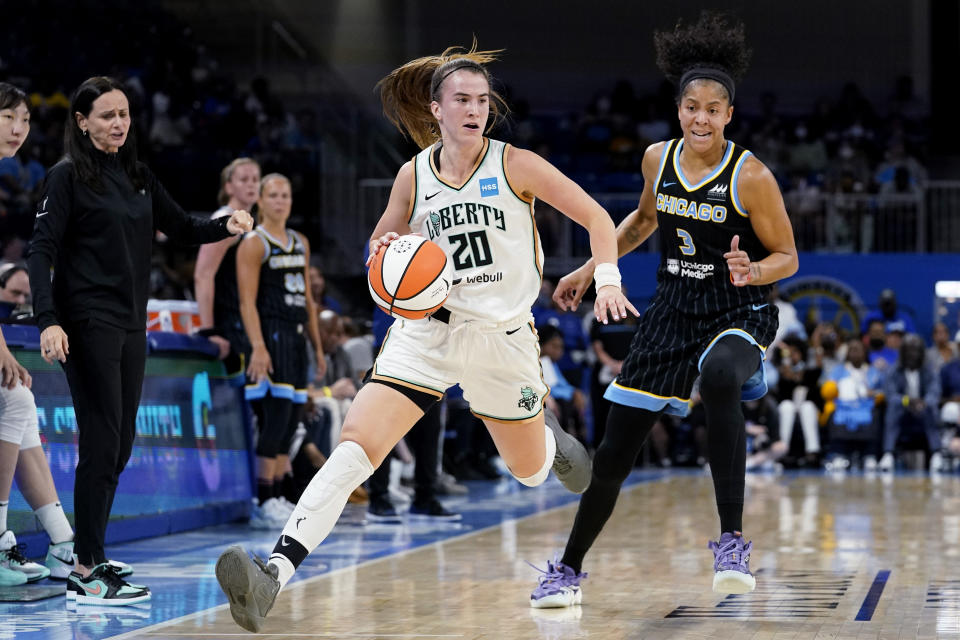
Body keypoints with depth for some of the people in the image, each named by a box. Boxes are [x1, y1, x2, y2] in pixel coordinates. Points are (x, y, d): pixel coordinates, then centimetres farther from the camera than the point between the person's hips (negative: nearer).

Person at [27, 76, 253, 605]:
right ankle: (85, 573, -6)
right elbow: (42, 251, -12)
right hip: (87, 324, -7)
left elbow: (182, 228, 21)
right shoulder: (67, 177, -7)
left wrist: (227, 225, 0)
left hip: (131, 324, 7)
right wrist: (48, 321, -23)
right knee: (102, 443, -10)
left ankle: (88, 554, 18)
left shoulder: (138, 177, 13)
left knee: (119, 445, 9)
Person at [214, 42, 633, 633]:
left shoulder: (515, 165, -6)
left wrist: (607, 280, -15)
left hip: (504, 335, 0)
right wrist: (385, 249, -8)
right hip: (427, 333, 0)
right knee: (356, 446, -20)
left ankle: (554, 444, 59)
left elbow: (595, 217, -1)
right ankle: (275, 573, -30)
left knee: (531, 470, 18)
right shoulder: (414, 175, 1)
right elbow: (380, 244, 16)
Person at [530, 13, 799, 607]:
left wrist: (753, 271, -28)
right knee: (614, 453, 4)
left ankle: (733, 541, -34)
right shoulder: (658, 158, -1)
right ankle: (568, 570, 25)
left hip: (740, 313, -5)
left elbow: (787, 257, -8)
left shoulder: (751, 177, -15)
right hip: (673, 311, 5)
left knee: (719, 377, -41)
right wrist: (591, 269, 19)